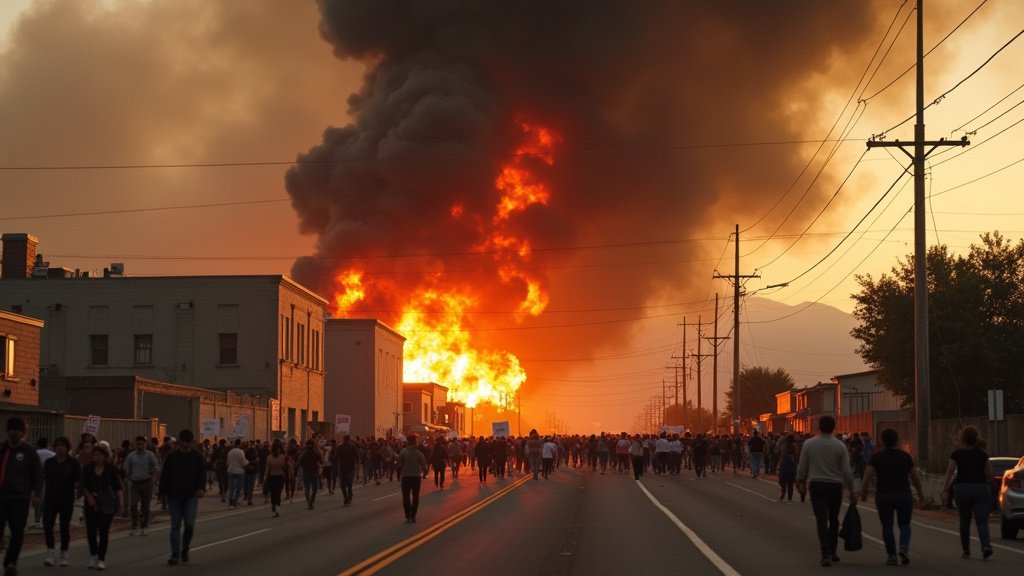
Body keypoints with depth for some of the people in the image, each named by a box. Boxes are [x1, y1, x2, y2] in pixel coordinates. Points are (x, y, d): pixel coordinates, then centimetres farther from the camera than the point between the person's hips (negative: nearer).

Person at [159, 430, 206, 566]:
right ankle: (175, 555, 3)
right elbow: (165, 475, 5)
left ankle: (185, 549, 15)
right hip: (174, 496, 1)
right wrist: (164, 493, 0)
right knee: (175, 525, 1)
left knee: (189, 524, -9)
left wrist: (201, 488, -19)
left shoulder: (197, 456, 3)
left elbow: (202, 473, -2)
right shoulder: (171, 456, 4)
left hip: (191, 496, -1)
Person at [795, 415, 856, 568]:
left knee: (822, 520, -5)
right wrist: (852, 491, 3)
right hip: (835, 486, 1)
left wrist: (800, 481, 21)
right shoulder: (840, 446, -4)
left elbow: (802, 466, 2)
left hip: (816, 485, -1)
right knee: (833, 520, 18)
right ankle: (832, 552, 25)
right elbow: (847, 470, -5)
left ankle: (826, 554, -18)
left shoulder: (809, 444, -4)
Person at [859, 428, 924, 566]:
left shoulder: (876, 457, 2)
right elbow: (915, 477, 11)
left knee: (887, 526, 10)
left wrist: (863, 492, 1)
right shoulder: (905, 456, 7)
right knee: (904, 524, 12)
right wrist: (920, 494, 23)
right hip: (904, 495, 1)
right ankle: (904, 547, -13)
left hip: (883, 496, -1)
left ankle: (892, 556, 7)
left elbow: (868, 475, -8)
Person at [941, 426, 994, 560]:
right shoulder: (982, 454, 4)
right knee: (982, 521, -3)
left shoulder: (957, 454, -1)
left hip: (962, 488, 0)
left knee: (964, 521, 13)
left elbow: (950, 472, -7)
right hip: (981, 488, 0)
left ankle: (966, 550, 17)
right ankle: (986, 546, -26)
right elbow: (990, 474, 4)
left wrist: (945, 491, -6)